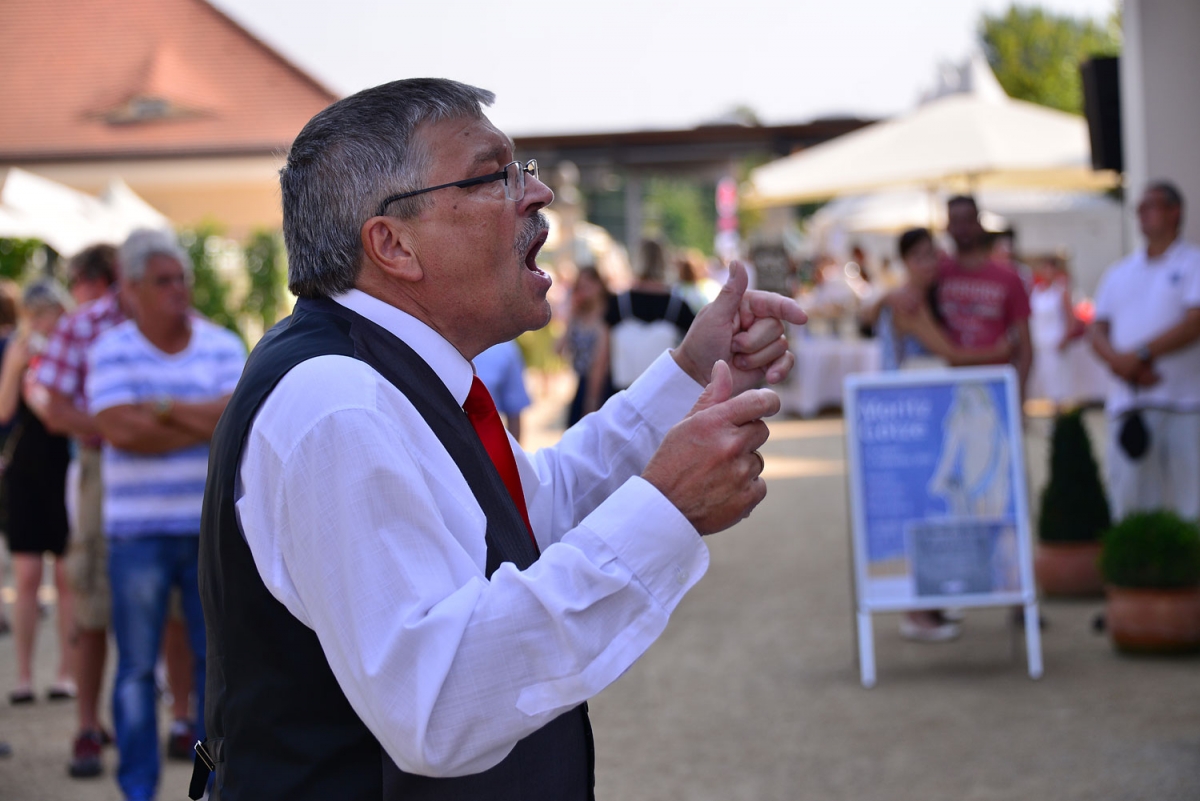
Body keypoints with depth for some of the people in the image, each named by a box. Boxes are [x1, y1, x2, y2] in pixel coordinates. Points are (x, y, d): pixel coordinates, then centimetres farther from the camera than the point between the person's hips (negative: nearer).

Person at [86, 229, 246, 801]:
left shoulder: (222, 347, 7)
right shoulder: (111, 351, 0)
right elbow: (120, 430, -15)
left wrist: (164, 406, -15)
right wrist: (206, 425, -11)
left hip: (212, 529, 2)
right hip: (138, 532, -2)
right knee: (137, 664, 3)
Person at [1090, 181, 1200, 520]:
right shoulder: (1118, 273, 20)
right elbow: (1099, 331, 13)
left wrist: (1141, 355, -15)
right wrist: (1119, 361, -9)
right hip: (1127, 403, 4)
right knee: (1128, 500, -1)